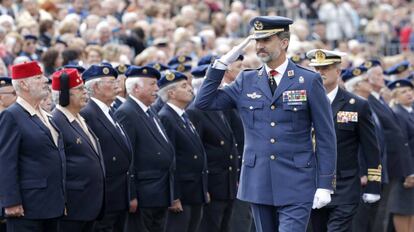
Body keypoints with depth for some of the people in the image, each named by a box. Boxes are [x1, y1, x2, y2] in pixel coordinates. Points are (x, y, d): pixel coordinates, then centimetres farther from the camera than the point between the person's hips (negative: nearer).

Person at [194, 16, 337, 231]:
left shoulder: (309, 81, -1)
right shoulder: (246, 81, 9)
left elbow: (325, 137, -1)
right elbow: (204, 102, 6)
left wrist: (325, 185, -6)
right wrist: (222, 64, -2)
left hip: (295, 185, -4)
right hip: (259, 183, 4)